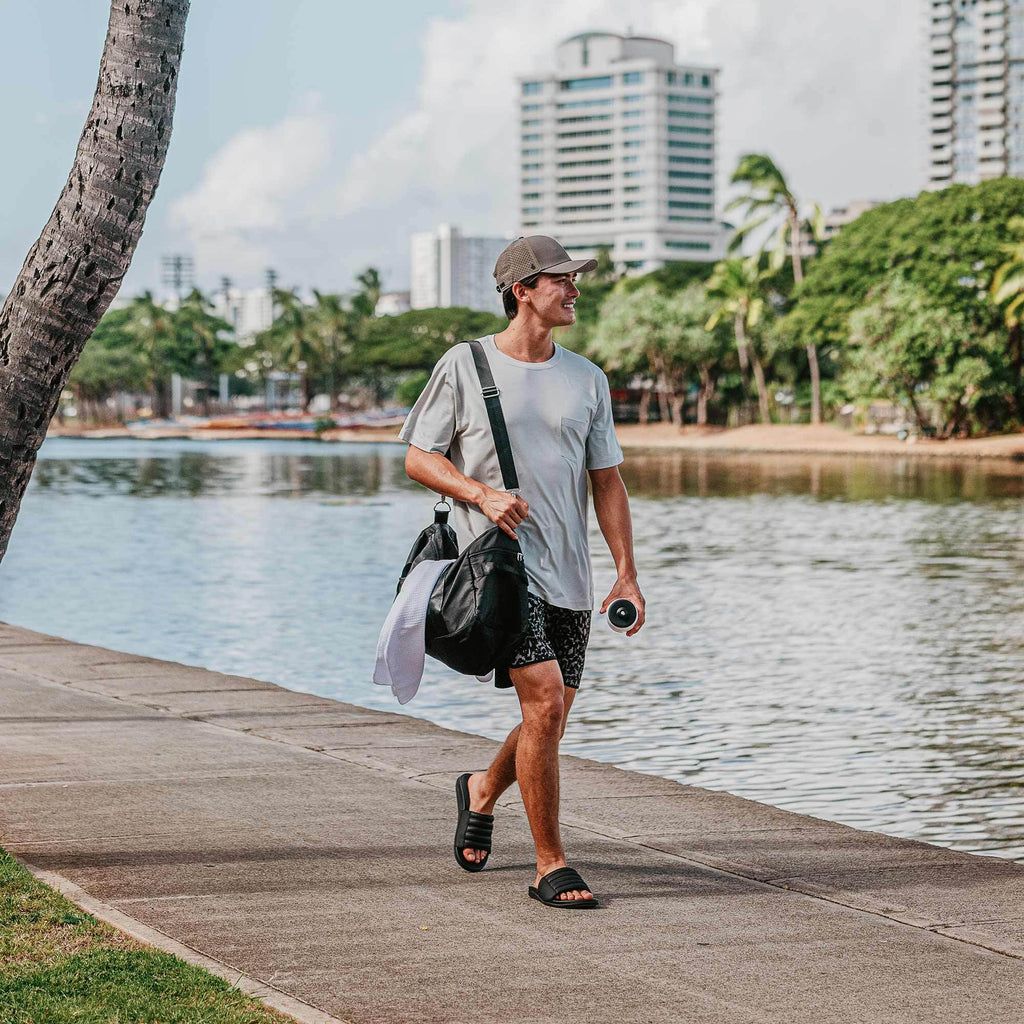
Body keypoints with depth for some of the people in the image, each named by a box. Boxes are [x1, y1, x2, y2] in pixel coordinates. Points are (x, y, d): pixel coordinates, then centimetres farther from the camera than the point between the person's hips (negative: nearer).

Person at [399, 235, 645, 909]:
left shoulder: (587, 379, 12)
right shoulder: (465, 366, 0)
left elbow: (607, 481, 14)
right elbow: (418, 458, 3)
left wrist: (627, 573, 6)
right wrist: (482, 494, -14)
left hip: (569, 574, 5)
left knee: (553, 715, 9)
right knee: (545, 700, -17)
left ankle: (482, 793, 40)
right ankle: (551, 867, -7)